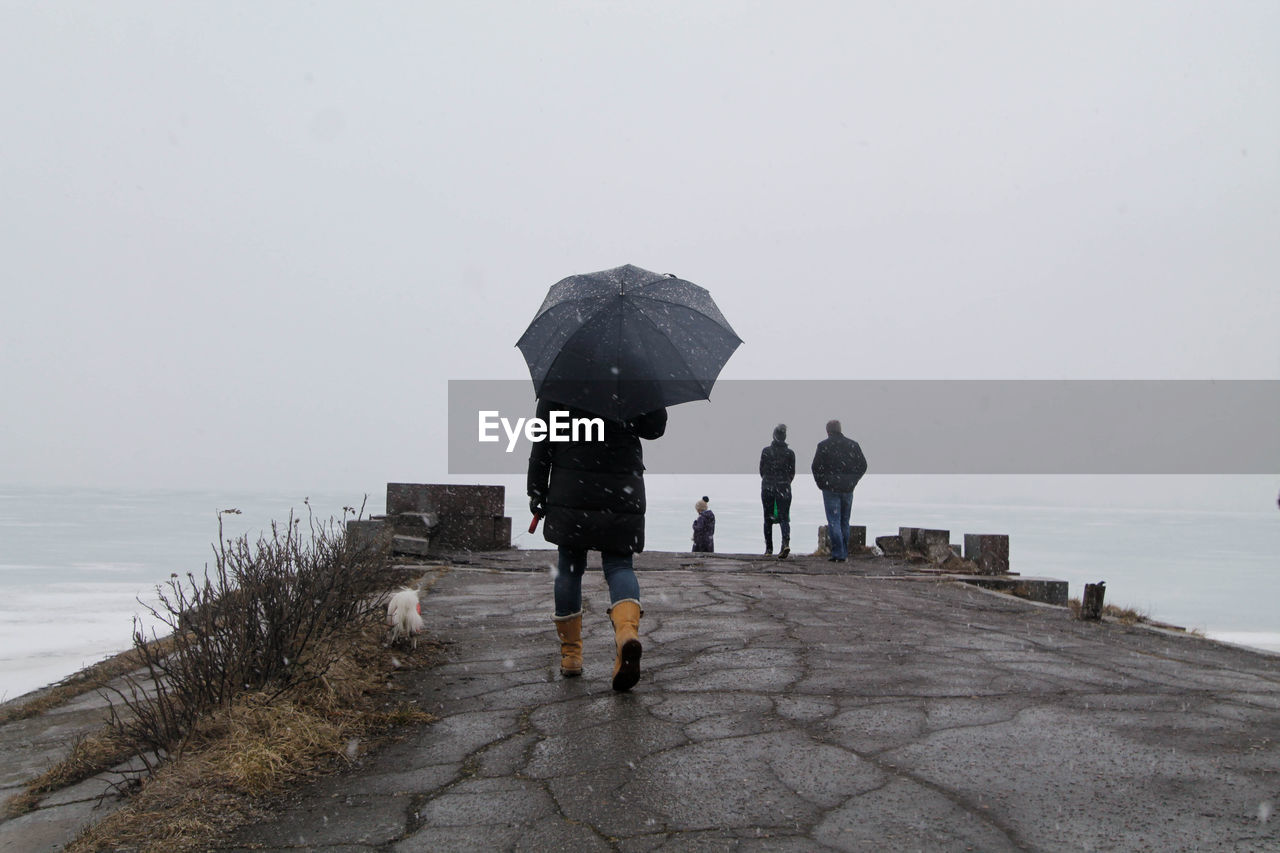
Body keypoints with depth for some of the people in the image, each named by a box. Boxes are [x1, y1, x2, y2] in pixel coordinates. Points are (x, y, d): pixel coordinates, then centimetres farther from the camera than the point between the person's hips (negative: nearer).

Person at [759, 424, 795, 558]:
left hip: (767, 487, 0)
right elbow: (792, 473, 4)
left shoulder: (766, 451, -4)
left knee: (768, 518, 11)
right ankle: (786, 542, -23)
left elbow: (761, 471, 3)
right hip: (784, 488, 0)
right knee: (784, 517, 1)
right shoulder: (790, 453, -3)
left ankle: (769, 548, 14)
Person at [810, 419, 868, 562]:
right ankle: (845, 553, 18)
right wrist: (852, 481, 13)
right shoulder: (853, 445, 6)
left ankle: (838, 554, -8)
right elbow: (863, 465, 8)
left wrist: (821, 483, 5)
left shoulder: (823, 445, -6)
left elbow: (816, 467, -9)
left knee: (834, 522, -2)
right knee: (845, 522, 14)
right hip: (848, 490, 4)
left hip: (830, 489, -4)